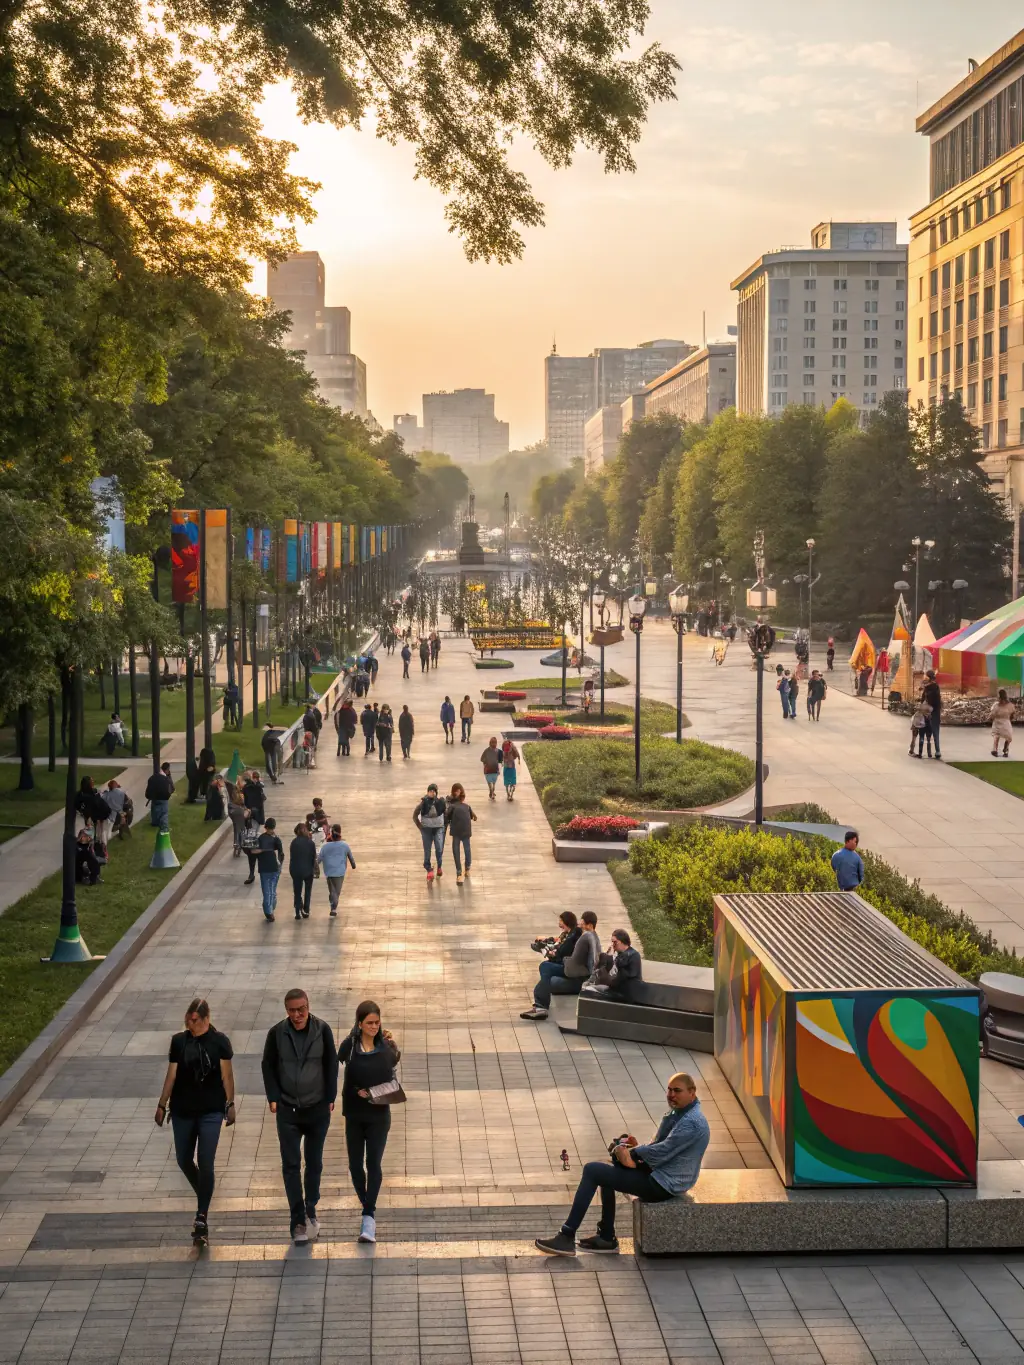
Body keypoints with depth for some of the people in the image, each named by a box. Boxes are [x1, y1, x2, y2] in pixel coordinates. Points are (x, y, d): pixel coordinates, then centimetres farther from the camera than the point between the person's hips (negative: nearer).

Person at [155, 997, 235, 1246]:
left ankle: (202, 1219, -3)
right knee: (184, 1160, 10)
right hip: (182, 1111, 3)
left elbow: (226, 1075, -2)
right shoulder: (179, 1041, 1)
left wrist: (230, 1104, -5)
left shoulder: (219, 1041, -6)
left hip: (211, 1111, -3)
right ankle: (204, 1197, 36)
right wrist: (162, 1106, 5)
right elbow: (171, 1076, 5)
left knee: (205, 1164, -6)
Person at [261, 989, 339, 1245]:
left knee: (314, 1163, 11)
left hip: (318, 1109, 0)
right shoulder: (277, 1033, -7)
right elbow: (268, 1066, 2)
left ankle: (311, 1212, 27)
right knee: (291, 1165, -4)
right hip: (288, 1110, 0)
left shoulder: (322, 1030, -7)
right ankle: (298, 1221, -1)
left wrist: (330, 1099, -2)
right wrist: (273, 1098, -5)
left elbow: (332, 1065, 1)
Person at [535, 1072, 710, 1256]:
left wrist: (633, 1153, -11)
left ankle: (567, 1237, -5)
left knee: (592, 1170, -9)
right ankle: (607, 1238, 21)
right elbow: (659, 1146, 15)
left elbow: (661, 1152, -26)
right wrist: (638, 1148, -5)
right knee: (606, 1169, 22)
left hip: (662, 1185, -11)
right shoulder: (677, 1113, 10)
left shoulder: (691, 1123, -23)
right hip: (658, 1174, 11)